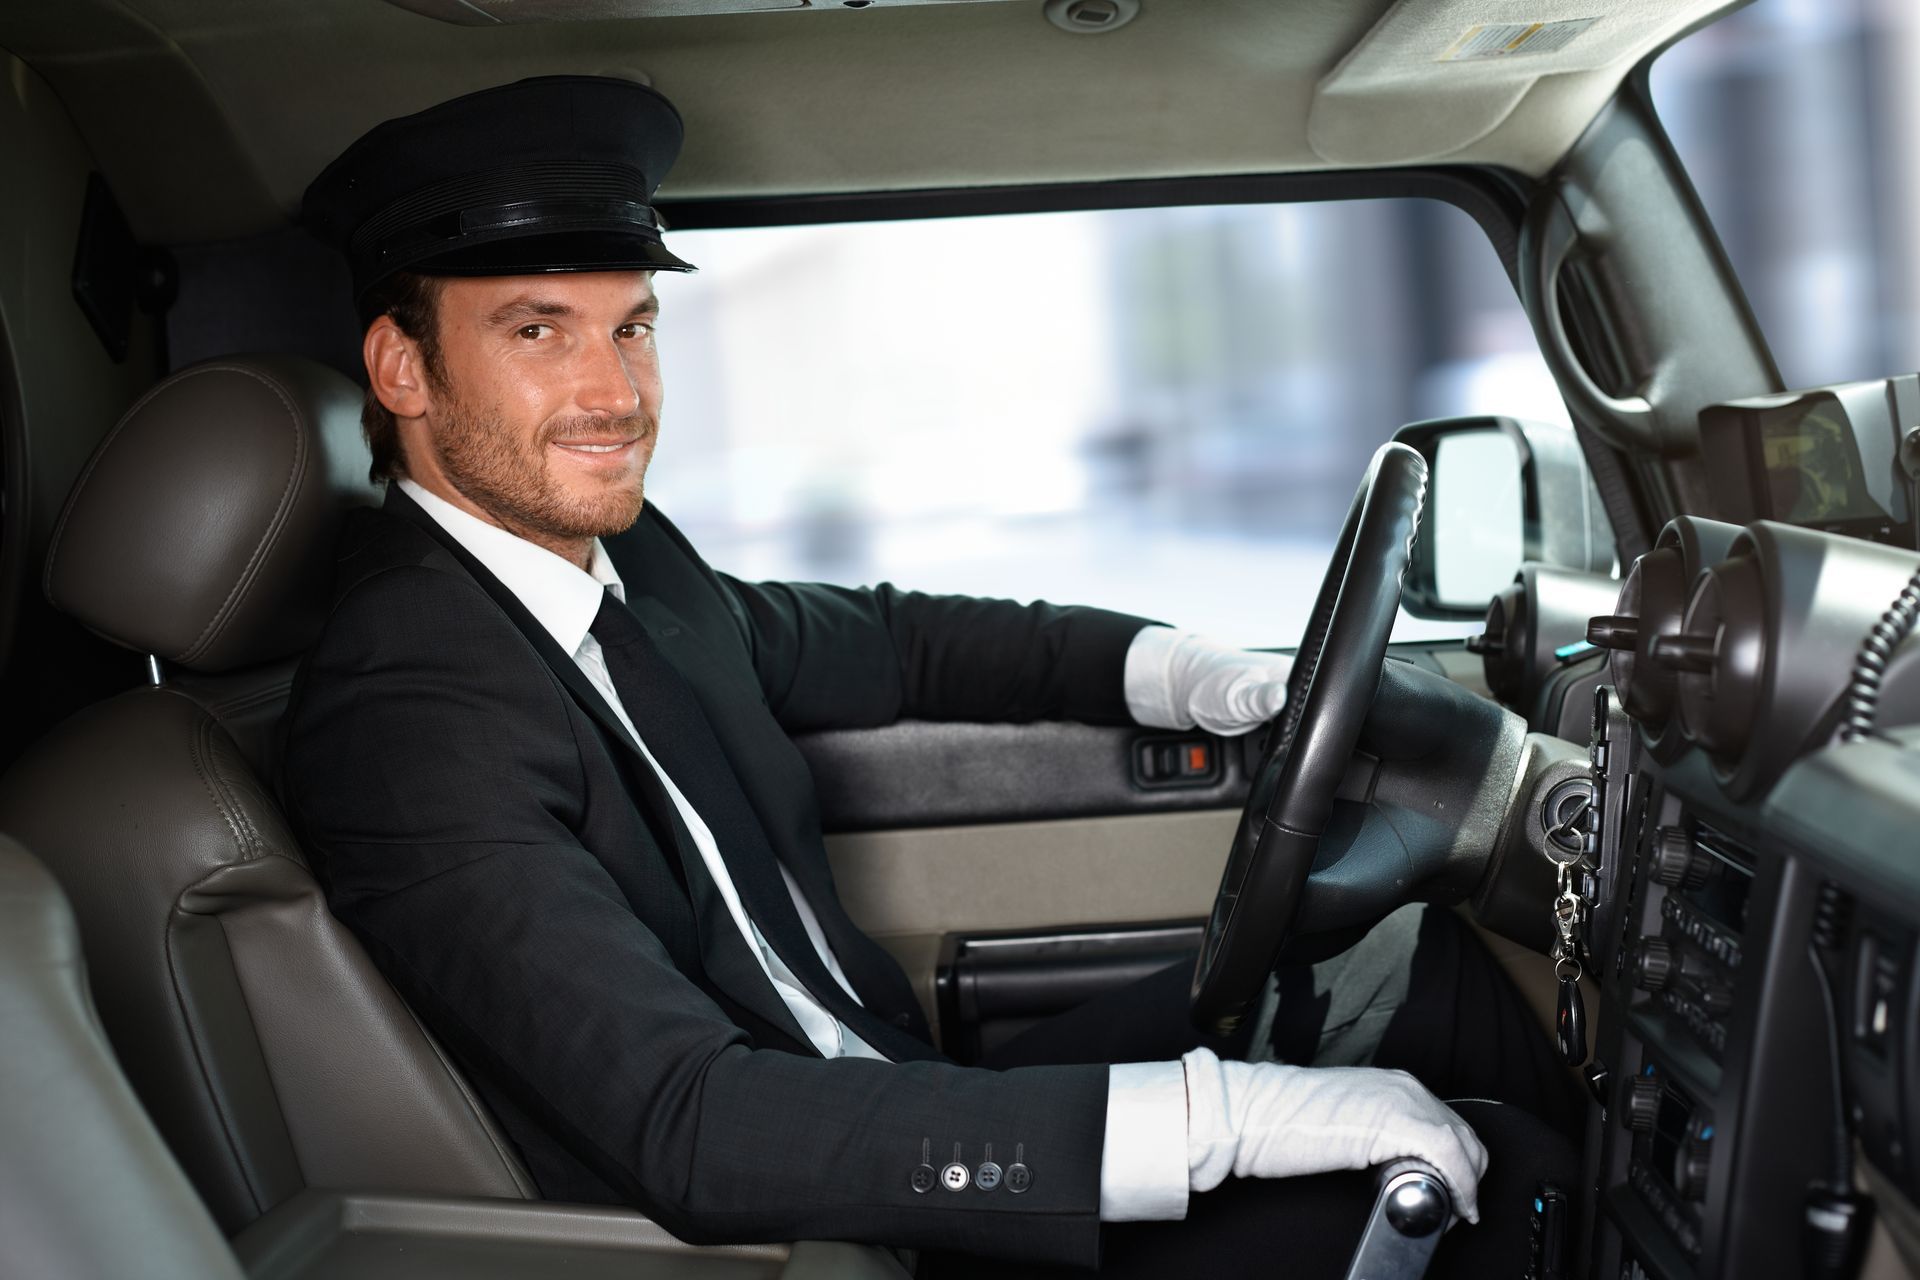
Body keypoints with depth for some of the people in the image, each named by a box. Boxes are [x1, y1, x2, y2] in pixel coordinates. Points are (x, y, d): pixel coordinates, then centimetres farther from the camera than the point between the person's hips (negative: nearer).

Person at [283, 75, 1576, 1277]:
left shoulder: (623, 553, 0)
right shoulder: (404, 707, -25)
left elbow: (886, 644, 17)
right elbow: (690, 1130, -33)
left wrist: (1210, 677, 2)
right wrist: (1219, 1115, -35)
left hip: (900, 1092, 8)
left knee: (1398, 948, 6)